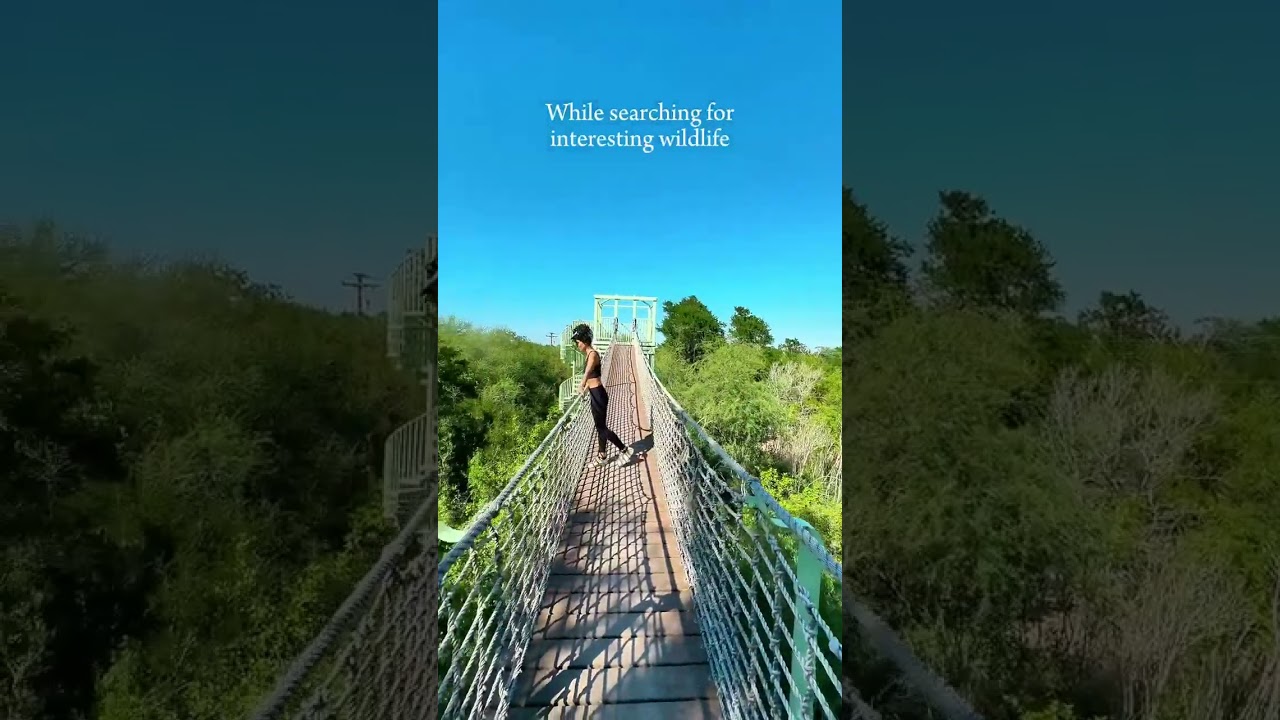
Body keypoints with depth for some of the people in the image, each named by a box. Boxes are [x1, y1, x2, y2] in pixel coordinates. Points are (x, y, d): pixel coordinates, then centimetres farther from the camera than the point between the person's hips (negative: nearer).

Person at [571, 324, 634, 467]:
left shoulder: (593, 354, -16)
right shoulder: (589, 354, 14)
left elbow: (588, 371, -36)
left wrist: (582, 387, -49)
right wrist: (587, 388, 43)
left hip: (598, 395, -10)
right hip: (595, 394, 10)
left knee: (602, 427, -2)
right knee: (599, 427, 16)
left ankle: (625, 450, 7)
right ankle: (602, 456, 25)